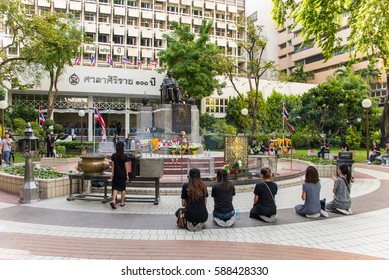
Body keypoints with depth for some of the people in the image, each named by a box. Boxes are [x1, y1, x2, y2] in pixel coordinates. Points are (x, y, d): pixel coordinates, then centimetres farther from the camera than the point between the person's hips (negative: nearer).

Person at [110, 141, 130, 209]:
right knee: (123, 188, 10)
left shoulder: (113, 156, -3)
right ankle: (122, 202, 18)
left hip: (116, 175, 1)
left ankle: (113, 201, -14)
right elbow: (126, 166, -5)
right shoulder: (125, 156, -9)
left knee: (115, 188, 6)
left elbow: (113, 166, 1)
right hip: (123, 175, -1)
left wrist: (112, 174, 9)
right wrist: (127, 175, 3)